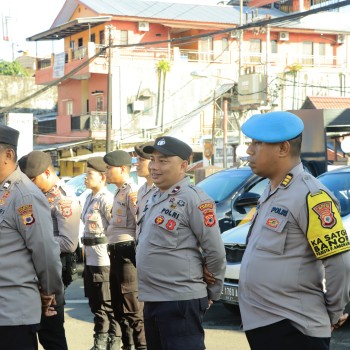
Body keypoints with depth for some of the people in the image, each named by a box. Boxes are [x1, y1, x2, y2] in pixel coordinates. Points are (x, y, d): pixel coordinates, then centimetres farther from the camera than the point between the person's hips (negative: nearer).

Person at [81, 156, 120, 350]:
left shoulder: (106, 199, -13)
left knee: (109, 303, -1)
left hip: (103, 259, -9)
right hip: (90, 258, 9)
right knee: (95, 301, 16)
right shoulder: (89, 198, 15)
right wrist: (86, 247, 16)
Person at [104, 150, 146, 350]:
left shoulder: (132, 191, -12)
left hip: (128, 253, -10)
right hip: (117, 253, 10)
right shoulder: (120, 192, 18)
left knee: (133, 310, -7)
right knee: (119, 308, 17)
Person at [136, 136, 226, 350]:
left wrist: (212, 293, -5)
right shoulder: (155, 198, 14)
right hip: (152, 300, 9)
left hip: (181, 301, -9)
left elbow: (215, 252, -15)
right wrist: (149, 294, 18)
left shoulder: (193, 198, -14)